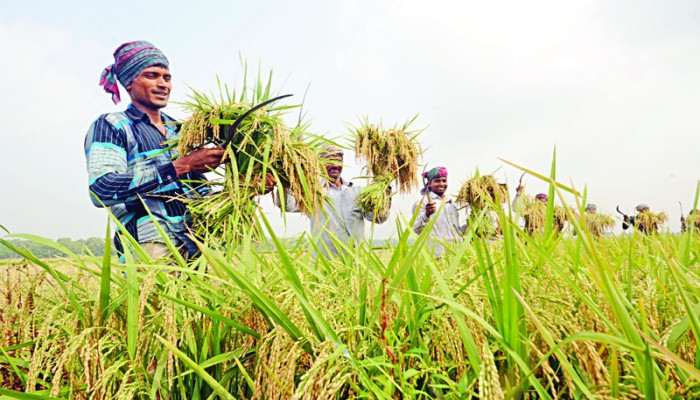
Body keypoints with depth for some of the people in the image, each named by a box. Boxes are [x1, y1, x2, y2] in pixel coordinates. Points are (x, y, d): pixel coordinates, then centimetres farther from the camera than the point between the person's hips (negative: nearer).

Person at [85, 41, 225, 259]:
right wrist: (181, 166, -15)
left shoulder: (180, 130, 23)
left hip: (199, 242, 6)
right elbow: (101, 190, -11)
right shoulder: (109, 126, 5)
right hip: (151, 243, -6)